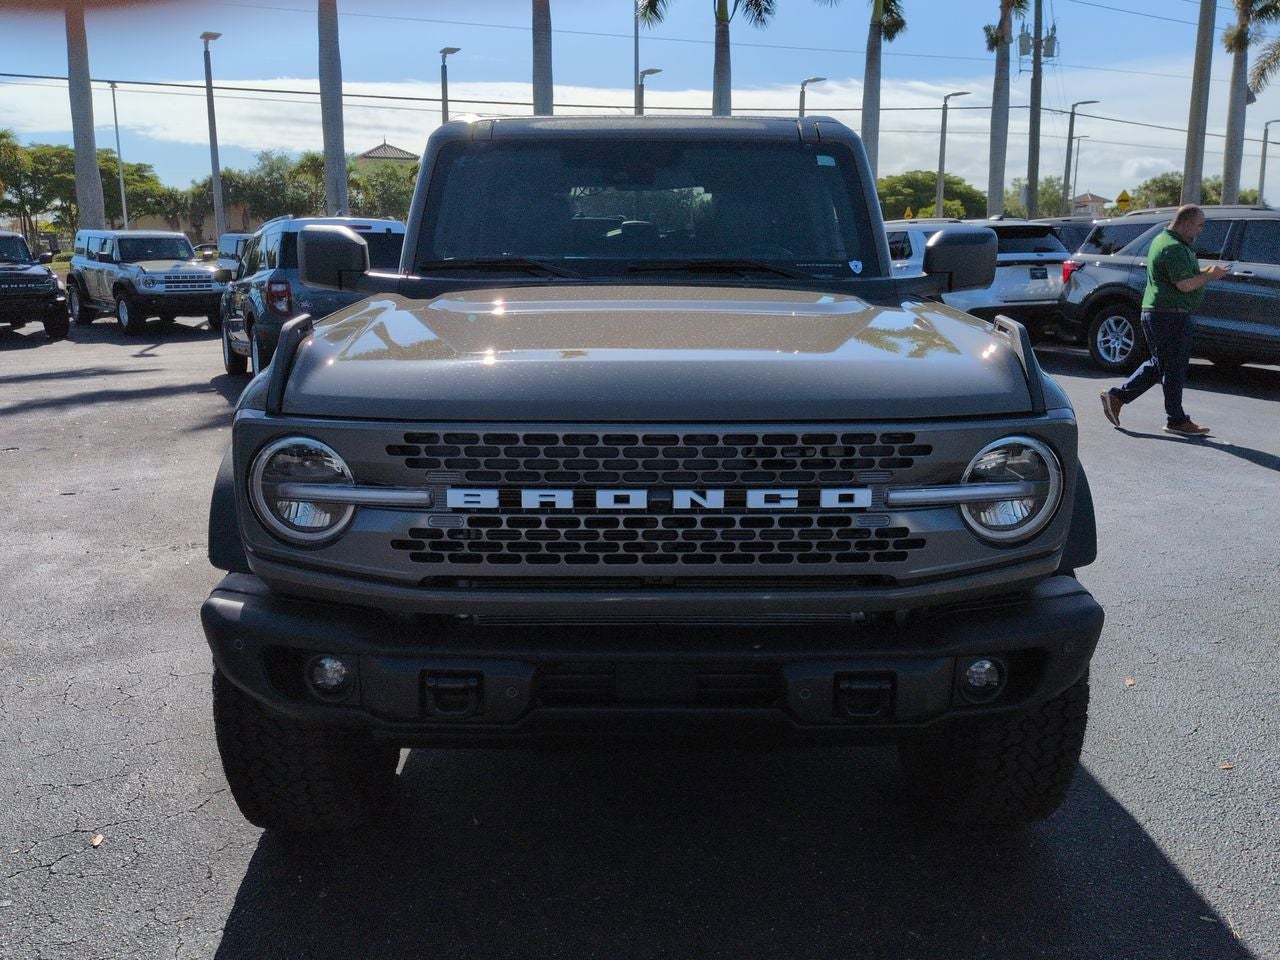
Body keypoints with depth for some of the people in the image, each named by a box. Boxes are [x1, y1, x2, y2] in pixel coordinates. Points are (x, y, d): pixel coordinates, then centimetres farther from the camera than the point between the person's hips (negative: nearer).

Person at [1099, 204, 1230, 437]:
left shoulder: (1163, 241, 17)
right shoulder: (1174, 248, -17)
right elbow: (1185, 284, -23)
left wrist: (1205, 271, 12)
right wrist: (1210, 275, -8)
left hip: (1155, 313, 11)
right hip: (1170, 315, -11)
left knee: (1158, 365, 16)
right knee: (1174, 368, -2)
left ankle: (1116, 396, 14)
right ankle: (1177, 421, 5)